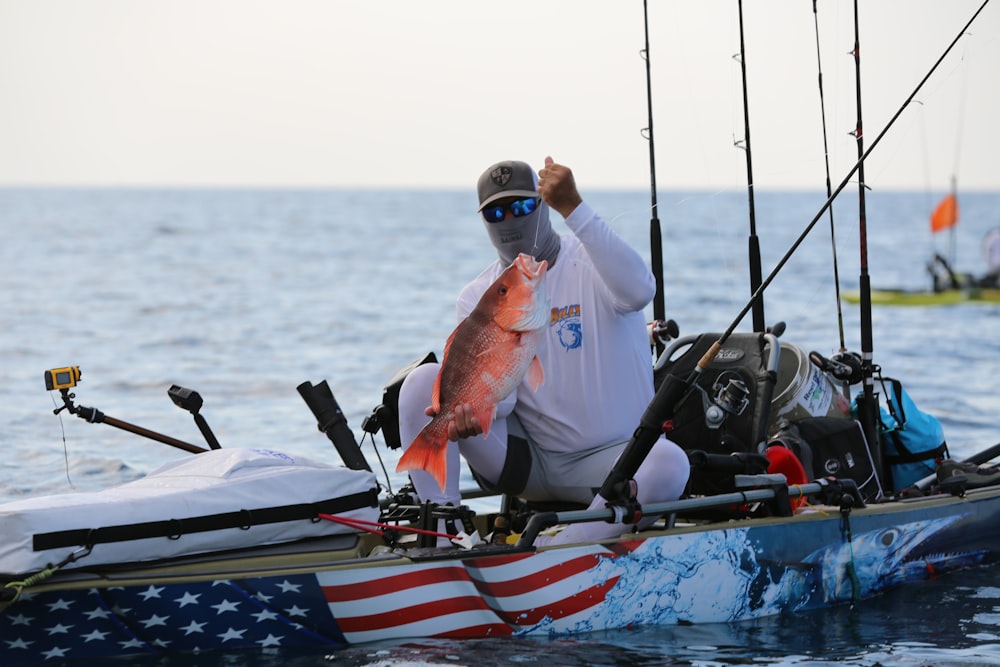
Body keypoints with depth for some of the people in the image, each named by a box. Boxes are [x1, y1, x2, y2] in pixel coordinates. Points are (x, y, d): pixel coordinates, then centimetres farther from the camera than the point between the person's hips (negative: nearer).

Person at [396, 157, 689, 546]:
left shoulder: (592, 261, -5)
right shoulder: (478, 299, 5)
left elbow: (638, 292, -31)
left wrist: (573, 208, -37)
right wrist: (472, 408, -34)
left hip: (605, 460, -3)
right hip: (524, 459, 3)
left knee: (668, 463, -37)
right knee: (424, 380, -16)